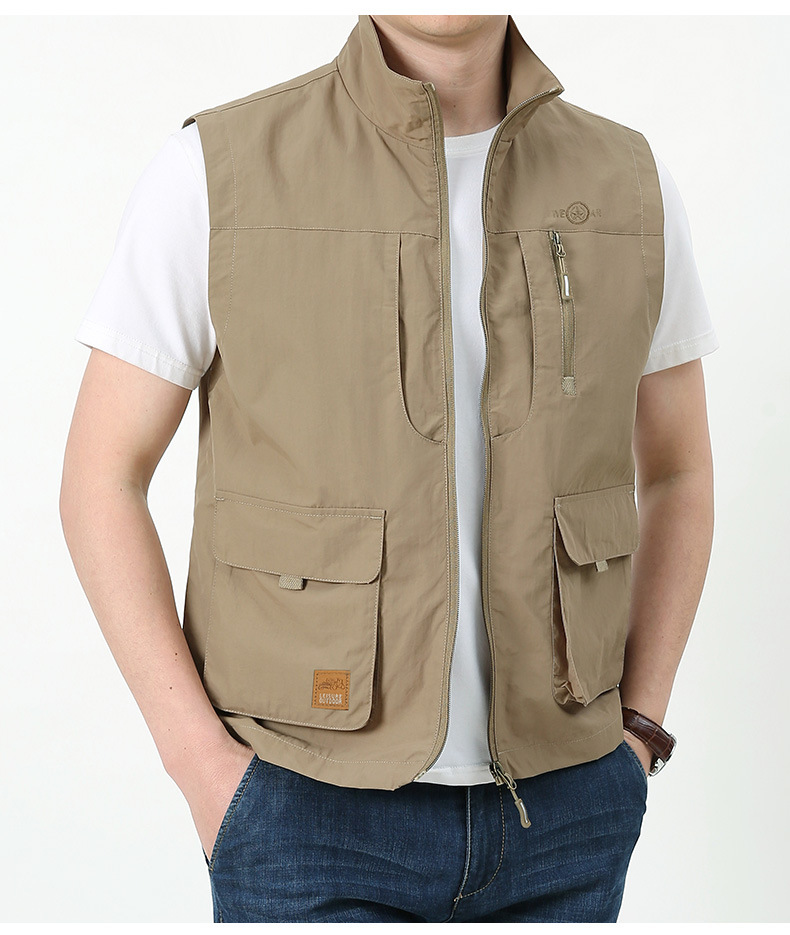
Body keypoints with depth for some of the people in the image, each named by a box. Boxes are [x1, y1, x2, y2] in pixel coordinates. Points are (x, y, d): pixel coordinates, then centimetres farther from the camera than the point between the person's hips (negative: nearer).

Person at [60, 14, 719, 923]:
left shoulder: (626, 186, -1)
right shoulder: (216, 172, -11)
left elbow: (677, 471, 11)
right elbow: (101, 478, -6)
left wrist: (635, 738, 3)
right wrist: (202, 765, -12)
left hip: (557, 814, 4)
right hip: (314, 812, -3)